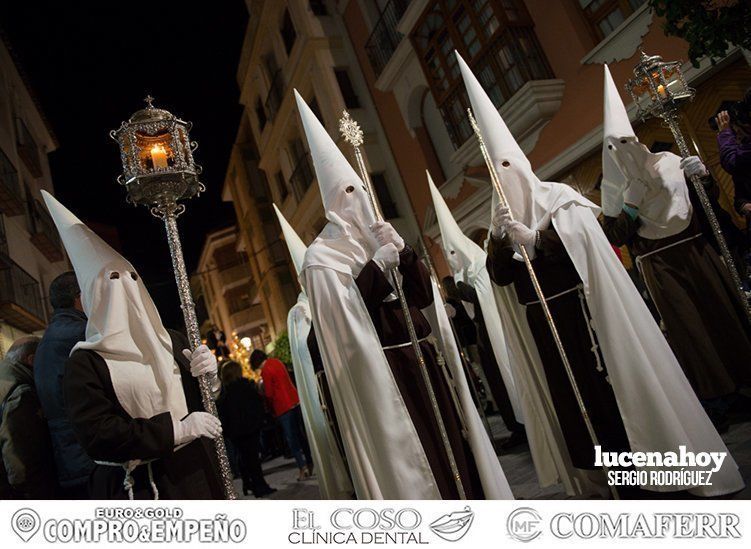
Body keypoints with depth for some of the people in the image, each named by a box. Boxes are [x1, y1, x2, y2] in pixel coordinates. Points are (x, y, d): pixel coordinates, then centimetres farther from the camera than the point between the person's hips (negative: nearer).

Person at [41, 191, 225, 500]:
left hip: (195, 473, 5)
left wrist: (208, 376, -8)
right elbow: (95, 435, -16)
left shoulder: (170, 341, 8)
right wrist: (176, 428, -20)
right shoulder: (84, 363, -6)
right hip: (138, 490, -4)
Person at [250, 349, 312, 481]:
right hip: (295, 401, 8)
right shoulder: (277, 362, 11)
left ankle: (303, 468, -3)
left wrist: (272, 410, 9)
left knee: (291, 439, -1)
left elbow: (269, 394, -10)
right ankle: (310, 464, 19)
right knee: (301, 434, 14)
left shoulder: (265, 371, -13)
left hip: (283, 407, -8)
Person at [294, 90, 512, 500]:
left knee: (453, 449, 11)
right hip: (381, 372, -6)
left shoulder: (381, 239, 14)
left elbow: (424, 296, 7)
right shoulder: (323, 255, -3)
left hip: (422, 360, 6)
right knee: (407, 463, -1)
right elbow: (342, 316, -16)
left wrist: (402, 251, -7)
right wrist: (376, 264, -16)